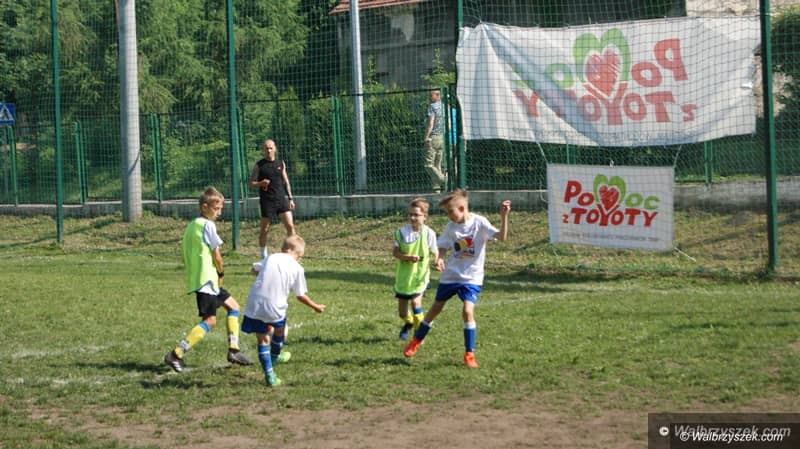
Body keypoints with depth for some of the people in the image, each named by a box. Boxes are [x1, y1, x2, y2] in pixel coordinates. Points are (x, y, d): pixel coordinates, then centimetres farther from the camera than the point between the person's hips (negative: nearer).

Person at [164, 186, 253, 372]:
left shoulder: (192, 225, 15)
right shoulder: (208, 225, -11)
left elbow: (185, 256, 16)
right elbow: (216, 255, -14)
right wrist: (221, 273, 4)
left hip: (196, 278, 10)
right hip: (207, 279, -10)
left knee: (233, 306, 18)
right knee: (209, 320, -11)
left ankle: (233, 350, 14)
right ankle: (176, 355, -17)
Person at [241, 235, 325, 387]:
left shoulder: (270, 258, 12)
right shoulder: (297, 268, 6)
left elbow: (255, 268, 30)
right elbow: (301, 295, 11)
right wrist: (315, 307, 27)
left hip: (255, 304, 2)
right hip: (275, 306, -2)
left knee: (262, 339, 13)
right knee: (279, 330, 30)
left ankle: (269, 374, 10)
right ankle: (275, 356, 52)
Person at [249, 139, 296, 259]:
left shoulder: (281, 163, 10)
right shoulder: (259, 165, 0)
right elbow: (251, 184, 2)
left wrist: (290, 198, 11)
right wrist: (261, 183, -19)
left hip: (281, 199, 3)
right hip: (267, 201, -3)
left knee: (290, 225, -7)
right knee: (265, 230, 3)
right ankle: (264, 257, 15)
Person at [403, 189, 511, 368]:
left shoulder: (479, 222, -15)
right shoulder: (450, 226, -4)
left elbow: (501, 236, -23)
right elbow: (443, 247, 6)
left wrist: (504, 217, -37)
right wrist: (439, 259, -15)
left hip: (471, 277, -4)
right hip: (450, 275, 4)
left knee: (468, 310, -19)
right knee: (436, 308, 15)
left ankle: (469, 354, -5)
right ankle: (416, 340, 36)